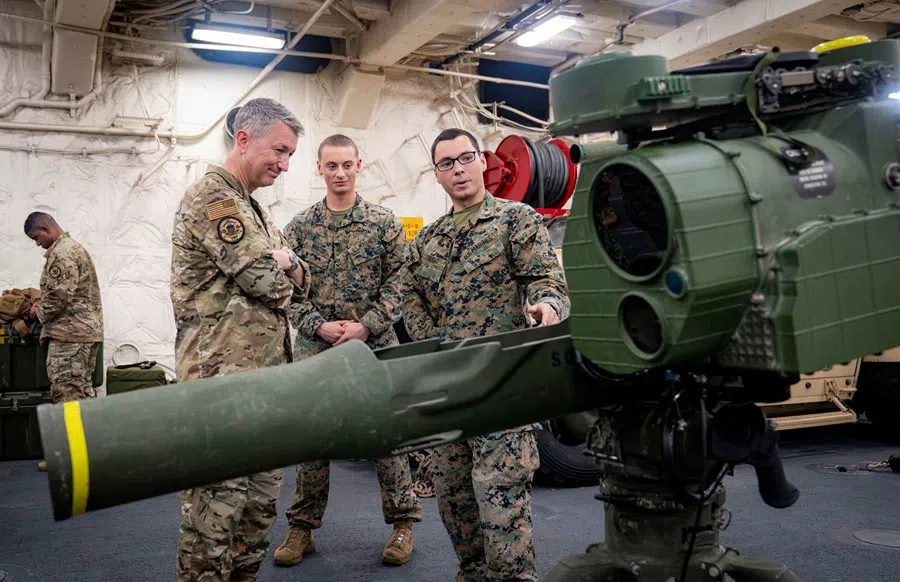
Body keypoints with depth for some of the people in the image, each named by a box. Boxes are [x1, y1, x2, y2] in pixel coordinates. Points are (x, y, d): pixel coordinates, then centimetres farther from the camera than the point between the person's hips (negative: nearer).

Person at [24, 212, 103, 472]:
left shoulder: (60, 253, -13)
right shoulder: (73, 246, 21)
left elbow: (58, 296, -20)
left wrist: (40, 312, -2)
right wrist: (43, 304, 14)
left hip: (69, 333, -10)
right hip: (86, 329, 10)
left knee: (66, 392, -8)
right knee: (83, 390, 11)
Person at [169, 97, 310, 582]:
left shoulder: (251, 208, 19)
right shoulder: (213, 198, -12)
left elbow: (298, 283, 17)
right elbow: (269, 281, -20)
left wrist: (285, 265, -4)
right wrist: (281, 263, 2)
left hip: (265, 377, 10)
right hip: (224, 380, -10)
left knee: (261, 501, 16)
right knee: (216, 504, -1)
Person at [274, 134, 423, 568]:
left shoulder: (385, 223, 1)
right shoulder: (299, 227, 6)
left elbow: (397, 283, -3)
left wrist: (365, 325, -13)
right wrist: (318, 326, -10)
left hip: (375, 343, -1)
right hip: (315, 345, 2)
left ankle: (403, 521, 20)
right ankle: (302, 528, 22)